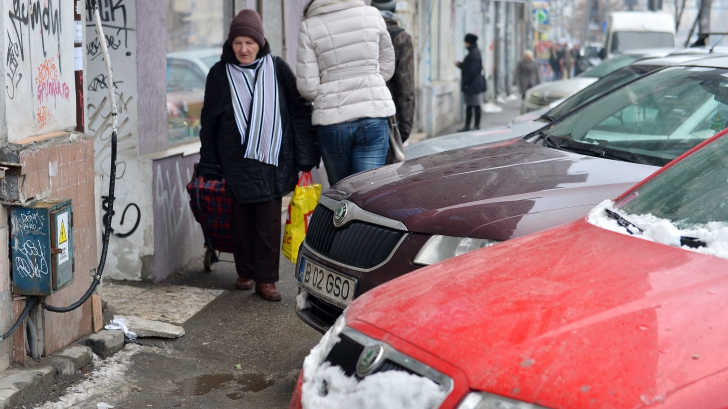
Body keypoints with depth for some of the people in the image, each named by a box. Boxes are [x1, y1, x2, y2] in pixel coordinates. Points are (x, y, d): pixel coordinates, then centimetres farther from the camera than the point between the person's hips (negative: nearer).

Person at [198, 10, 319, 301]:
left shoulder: (277, 69, 3)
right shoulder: (220, 73, 5)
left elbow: (299, 110, 4)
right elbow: (208, 121, 10)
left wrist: (305, 156, -1)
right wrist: (209, 163, 9)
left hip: (272, 159, -1)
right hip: (236, 161, 1)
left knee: (270, 220, -2)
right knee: (242, 219, 5)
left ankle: (266, 279, 6)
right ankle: (246, 273, 21)